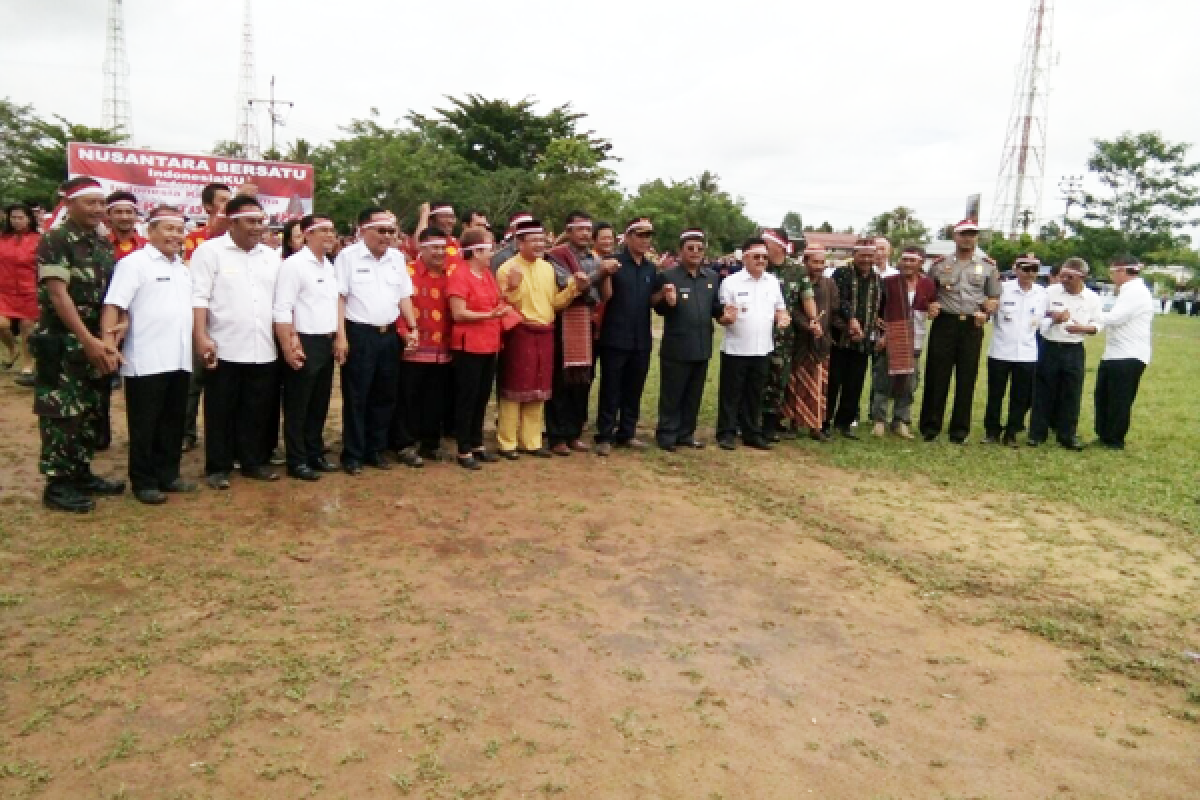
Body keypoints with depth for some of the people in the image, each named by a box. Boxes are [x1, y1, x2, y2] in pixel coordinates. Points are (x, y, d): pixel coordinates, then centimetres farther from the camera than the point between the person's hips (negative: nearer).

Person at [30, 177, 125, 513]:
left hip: (96, 341, 7)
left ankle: (81, 473, 25)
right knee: (62, 415, -2)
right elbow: (58, 296, -17)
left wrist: (107, 339, -3)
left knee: (91, 412, 12)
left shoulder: (105, 244, 10)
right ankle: (57, 485, 7)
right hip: (61, 343, -7)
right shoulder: (54, 241, -11)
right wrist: (88, 340, -21)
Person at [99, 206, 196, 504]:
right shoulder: (135, 262, -7)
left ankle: (167, 474, 25)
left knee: (174, 421, 13)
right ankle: (144, 482, 12)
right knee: (145, 424, 3)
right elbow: (113, 305, -15)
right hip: (146, 362, -7)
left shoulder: (183, 269, 16)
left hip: (179, 360, 7)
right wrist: (108, 342, -24)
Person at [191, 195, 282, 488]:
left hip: (264, 350, 5)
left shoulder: (271, 256, 13)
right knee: (221, 412, 5)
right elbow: (199, 297, -9)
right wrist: (201, 336, -18)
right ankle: (218, 467, 14)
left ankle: (253, 461, 23)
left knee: (257, 411, 11)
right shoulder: (210, 250, -3)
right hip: (225, 349, -4)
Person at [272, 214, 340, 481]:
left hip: (326, 343, 8)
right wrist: (289, 347, -22)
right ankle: (297, 461, 10)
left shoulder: (329, 266, 14)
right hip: (304, 343, -8)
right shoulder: (294, 264, -12)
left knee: (320, 403, 15)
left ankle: (316, 454, 26)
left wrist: (337, 339, 15)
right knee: (297, 406, 2)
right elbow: (282, 309, -18)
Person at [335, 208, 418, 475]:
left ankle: (375, 450, 23)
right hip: (359, 334, -5)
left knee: (384, 396, 11)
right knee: (356, 397, 0)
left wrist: (412, 327, 7)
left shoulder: (397, 257, 10)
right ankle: (352, 455, 10)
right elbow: (339, 297, -9)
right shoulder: (348, 256, -6)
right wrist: (341, 336, -15)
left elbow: (404, 295, 16)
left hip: (389, 334, 5)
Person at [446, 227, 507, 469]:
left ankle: (477, 444, 24)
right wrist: (489, 315, -20)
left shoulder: (488, 274, 13)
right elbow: (459, 314, -17)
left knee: (482, 397, 13)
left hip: (489, 345, 8)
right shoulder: (460, 276, -12)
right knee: (467, 398, 0)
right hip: (469, 346, -8)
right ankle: (464, 450, 8)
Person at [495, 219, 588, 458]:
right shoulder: (508, 269, -8)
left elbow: (555, 303, 14)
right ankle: (507, 443, 9)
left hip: (545, 334, 6)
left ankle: (531, 441, 21)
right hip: (520, 334, -6)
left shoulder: (548, 268, 11)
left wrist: (575, 287, 1)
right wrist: (513, 287, -29)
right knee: (514, 390, 0)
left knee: (538, 391, 11)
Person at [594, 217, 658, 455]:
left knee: (634, 389, 11)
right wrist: (607, 274, -28)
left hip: (642, 339, 5)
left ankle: (627, 433, 22)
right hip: (615, 337, -5)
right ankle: (605, 436, 6)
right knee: (610, 389, 0)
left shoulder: (650, 268, 11)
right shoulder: (614, 262, -5)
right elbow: (605, 296, -10)